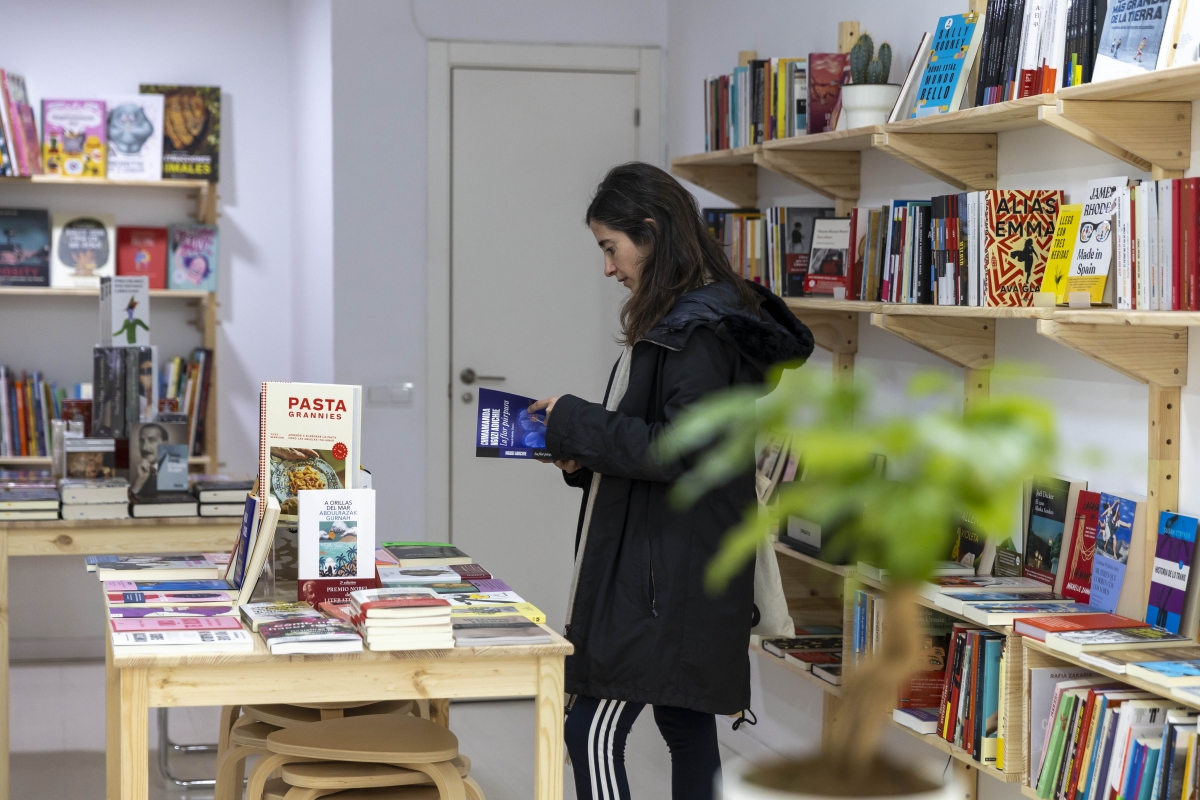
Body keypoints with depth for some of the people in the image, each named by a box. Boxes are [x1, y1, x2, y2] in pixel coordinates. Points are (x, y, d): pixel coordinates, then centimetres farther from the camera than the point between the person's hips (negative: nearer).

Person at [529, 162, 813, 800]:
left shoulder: (700, 329, -17)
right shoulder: (681, 316, 15)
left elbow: (679, 450, -22)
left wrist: (574, 423, -14)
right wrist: (583, 458, 6)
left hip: (666, 573, -11)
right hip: (671, 567, 11)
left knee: (593, 734, -10)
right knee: (686, 725, 15)